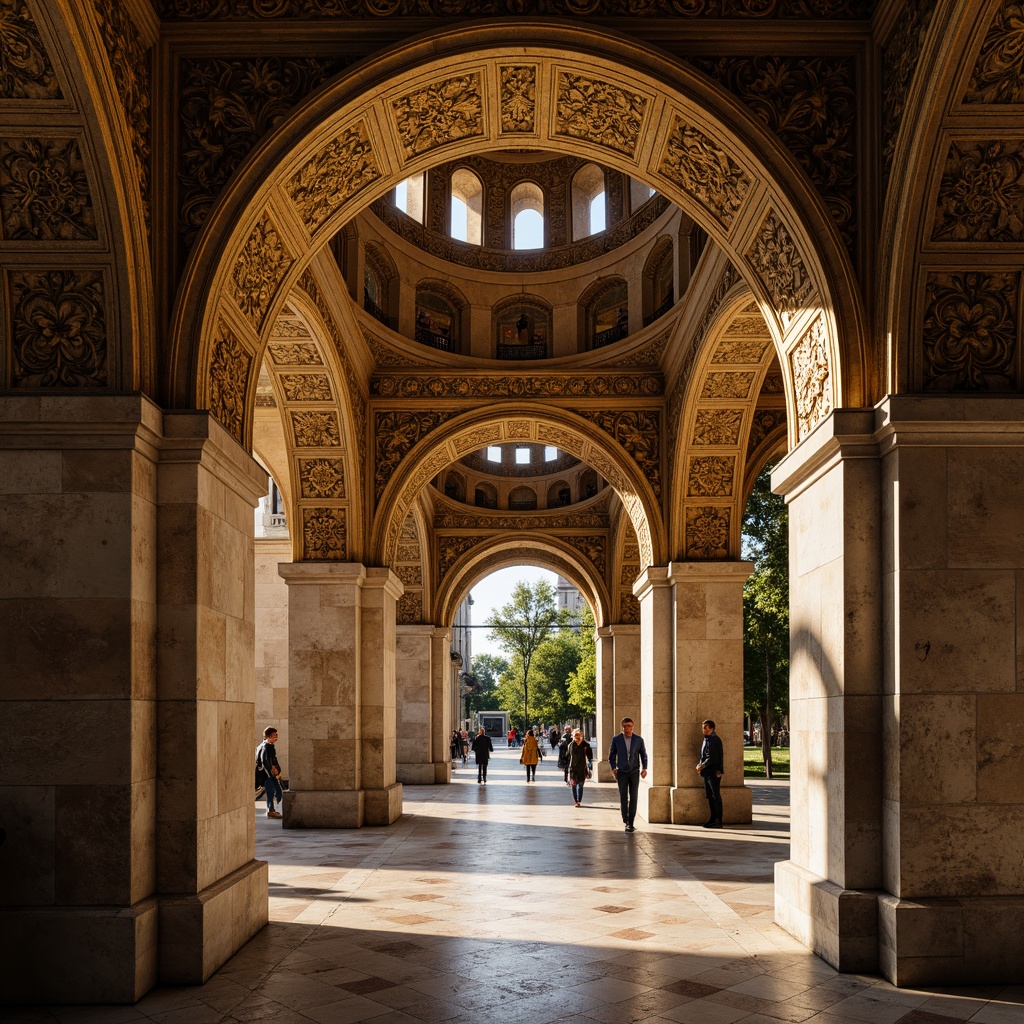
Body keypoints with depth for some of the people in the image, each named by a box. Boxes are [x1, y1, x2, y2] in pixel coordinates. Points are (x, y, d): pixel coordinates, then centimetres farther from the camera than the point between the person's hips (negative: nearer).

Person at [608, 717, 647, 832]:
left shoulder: (639, 739, -2)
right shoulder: (616, 739, -2)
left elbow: (643, 755, 7)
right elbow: (612, 755, 6)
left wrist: (644, 768, -4)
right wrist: (613, 768, -6)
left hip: (635, 772, 0)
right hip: (622, 772, 0)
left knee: (633, 798, -5)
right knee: (623, 798, 4)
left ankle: (630, 823, -1)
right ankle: (625, 819, 22)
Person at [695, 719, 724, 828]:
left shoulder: (714, 739, -15)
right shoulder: (706, 739, 15)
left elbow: (712, 758, -21)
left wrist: (702, 766, -14)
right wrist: (699, 764, 4)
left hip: (714, 772, -10)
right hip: (707, 772, 10)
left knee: (716, 796, -5)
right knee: (709, 796, 13)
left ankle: (718, 821, -1)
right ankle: (713, 818, 21)